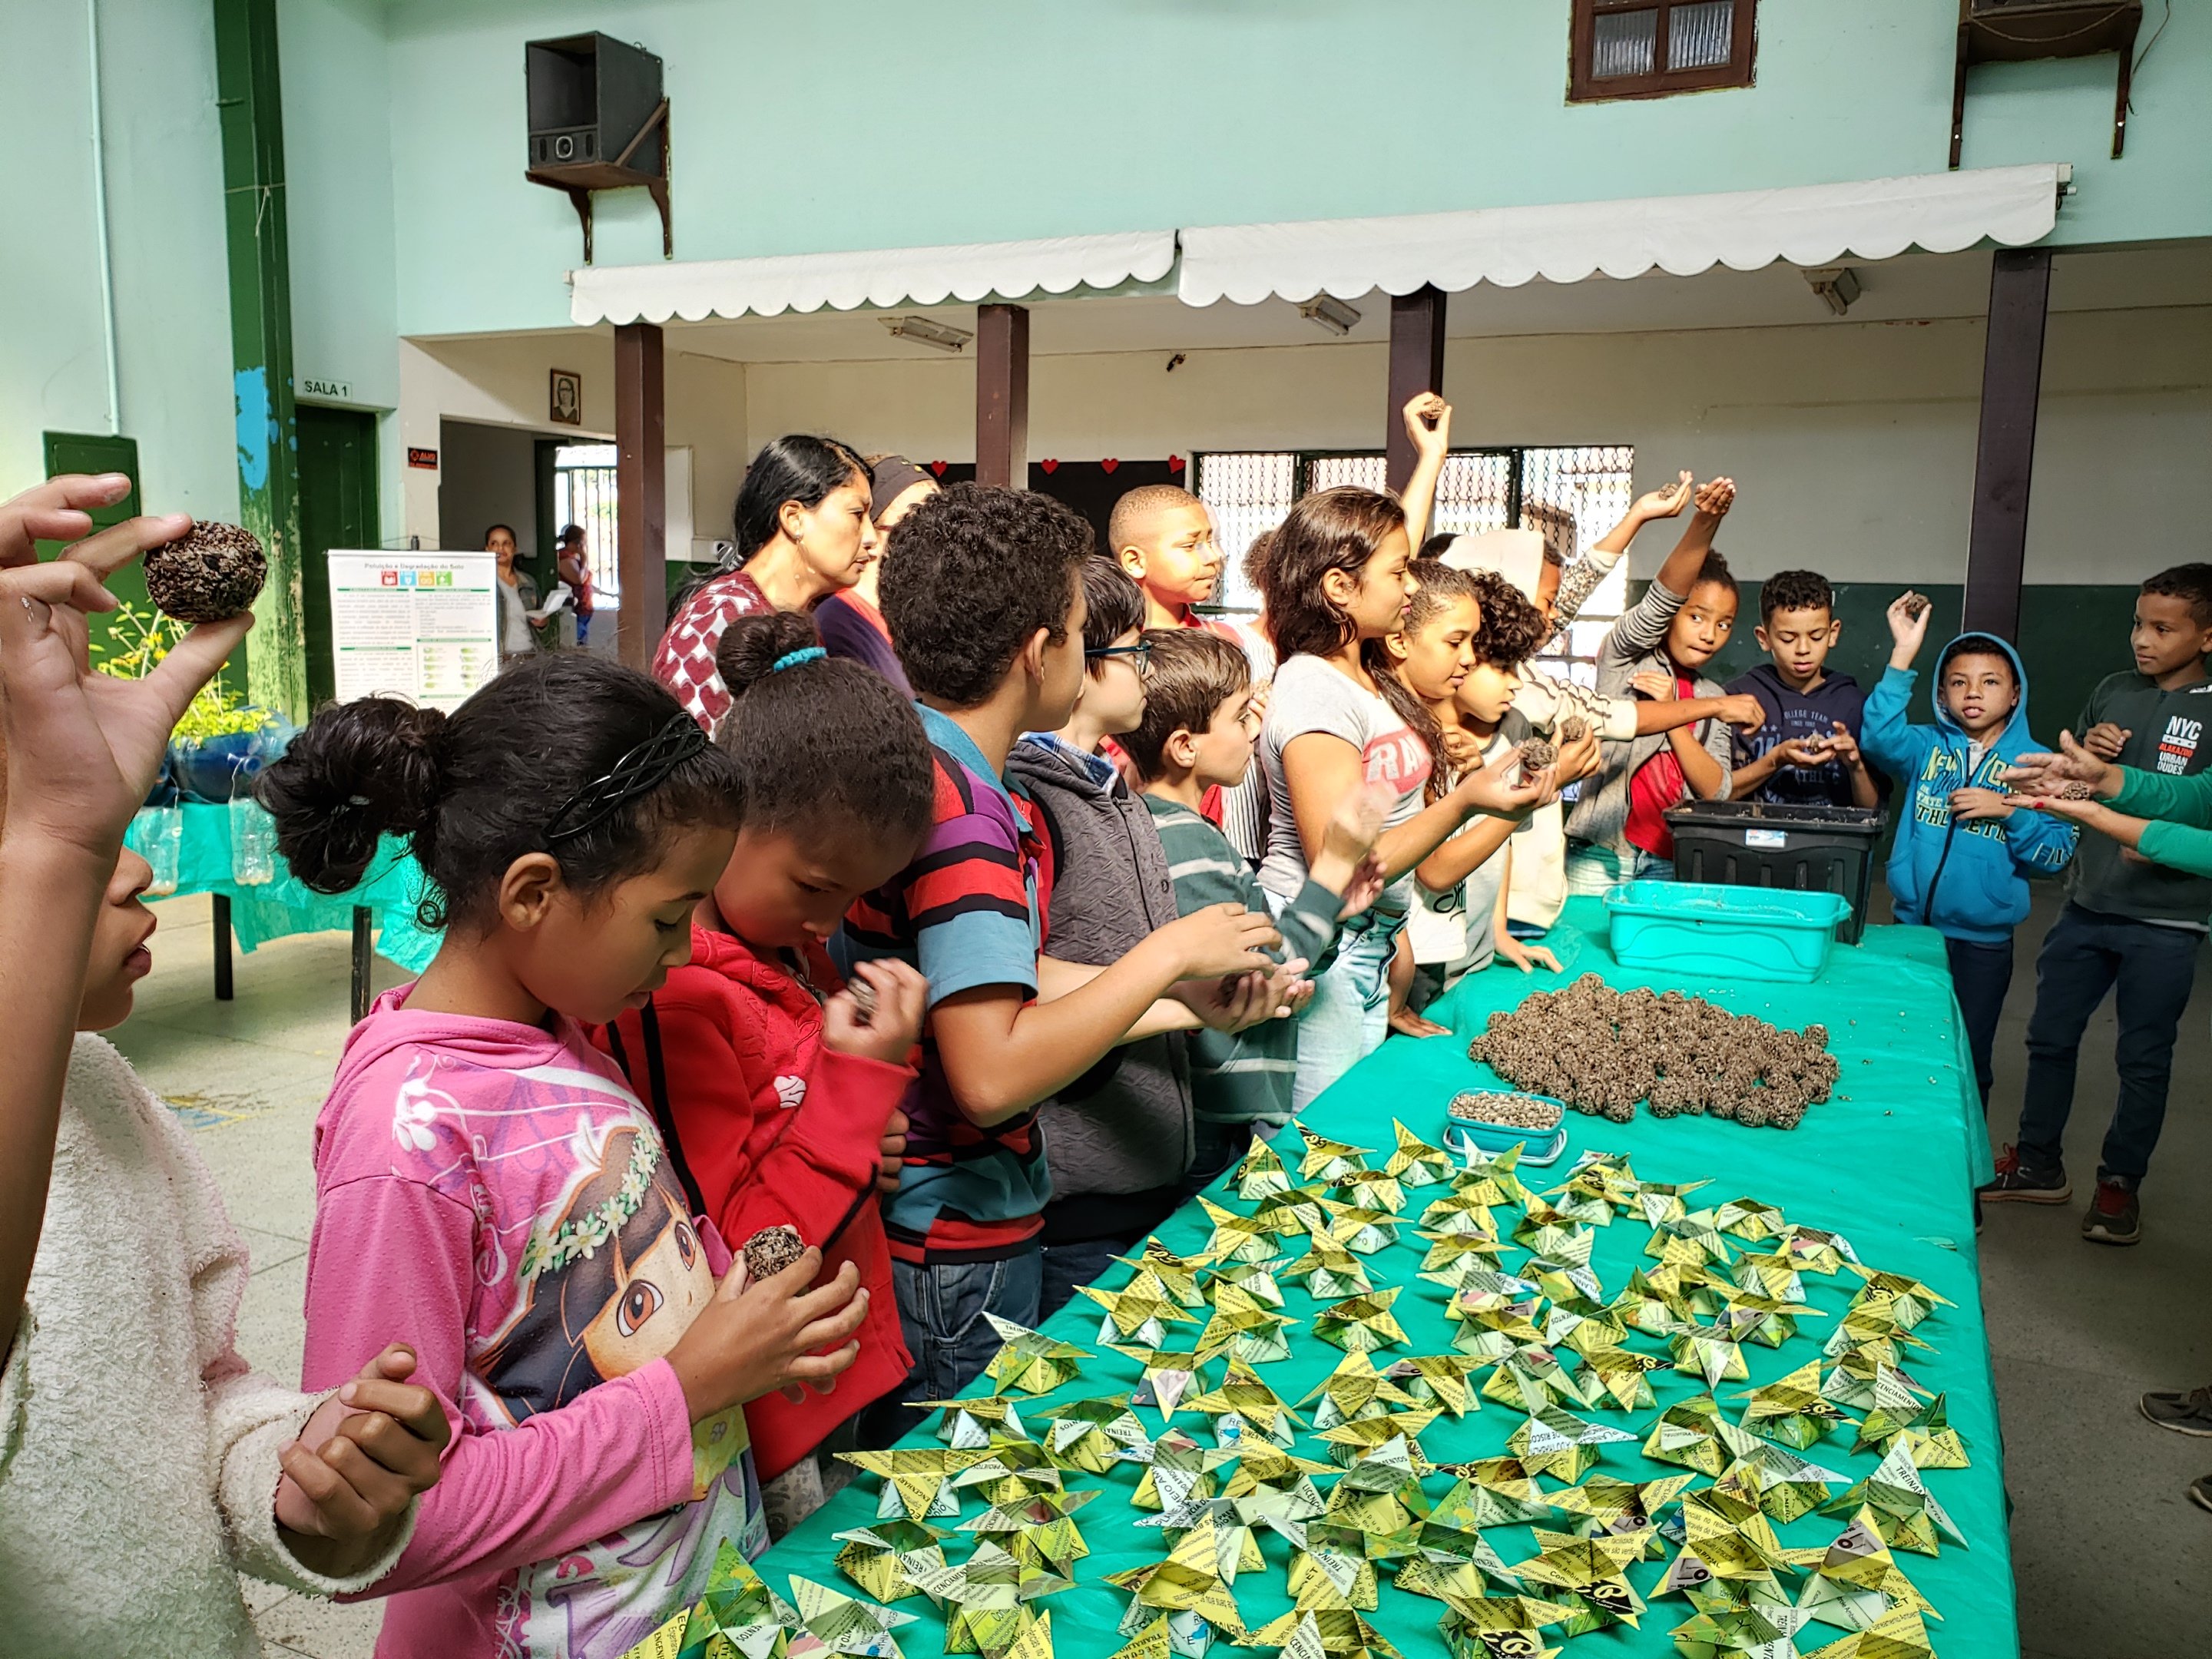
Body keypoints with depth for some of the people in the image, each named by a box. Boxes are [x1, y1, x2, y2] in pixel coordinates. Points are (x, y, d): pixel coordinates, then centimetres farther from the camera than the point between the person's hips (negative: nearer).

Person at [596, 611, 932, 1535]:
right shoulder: (668, 999, -25)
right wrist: (862, 1084, -24)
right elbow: (734, 1257, -24)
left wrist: (867, 1143, -1)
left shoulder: (788, 949, 3)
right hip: (756, 1430, -9)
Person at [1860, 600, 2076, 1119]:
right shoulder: (1926, 747, 1)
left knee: (1969, 1062, 11)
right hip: (1911, 928, 1)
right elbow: (1879, 736, -22)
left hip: (1984, 941, -1)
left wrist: (2010, 811, -20)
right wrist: (1903, 656, -27)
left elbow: (2056, 855, -5)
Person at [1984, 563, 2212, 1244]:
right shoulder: (2113, 693, 6)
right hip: (2087, 904, 4)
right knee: (2050, 1037, 12)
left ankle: (2120, 1182, 23)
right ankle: (2038, 1163, 27)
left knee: (2144, 1059, 8)